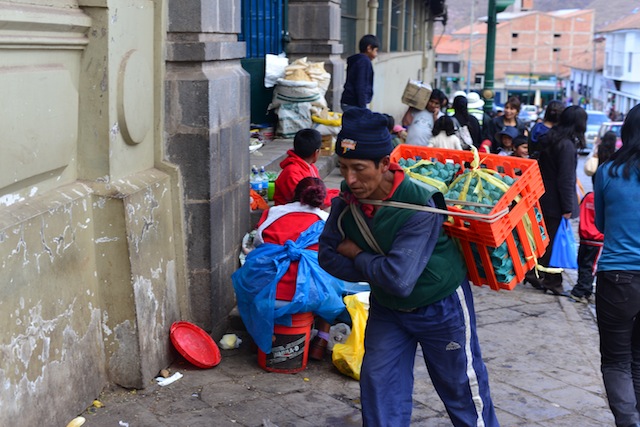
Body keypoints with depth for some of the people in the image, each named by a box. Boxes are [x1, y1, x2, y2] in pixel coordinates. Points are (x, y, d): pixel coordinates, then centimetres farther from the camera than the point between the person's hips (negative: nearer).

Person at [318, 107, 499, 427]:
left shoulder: (419, 206, -34)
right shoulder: (346, 201, -16)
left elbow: (399, 279, -39)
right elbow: (328, 254, -9)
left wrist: (358, 256, -22)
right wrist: (376, 270, -23)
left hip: (441, 307, -5)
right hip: (387, 307, 5)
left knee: (463, 390, 11)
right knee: (379, 386, 8)